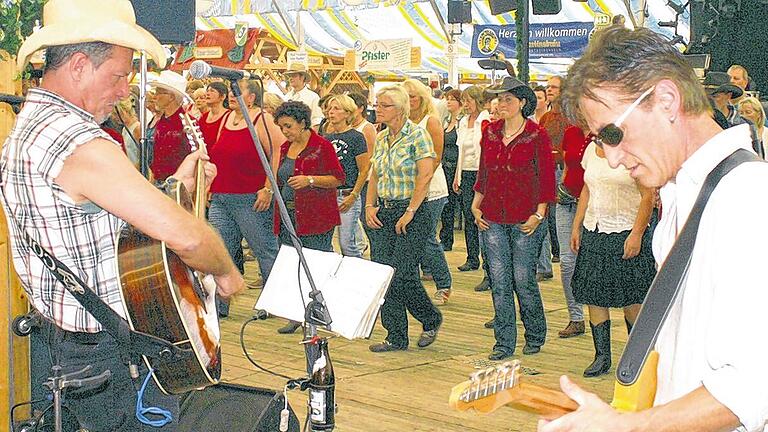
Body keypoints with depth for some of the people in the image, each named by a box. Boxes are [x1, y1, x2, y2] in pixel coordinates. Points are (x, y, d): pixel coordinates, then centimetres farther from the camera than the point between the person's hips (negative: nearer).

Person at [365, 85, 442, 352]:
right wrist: (369, 206, 4)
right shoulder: (381, 138, 13)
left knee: (402, 275, -10)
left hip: (411, 214, -7)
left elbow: (425, 175, -17)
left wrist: (410, 213, -18)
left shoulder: (417, 135, -9)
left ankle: (431, 319, 16)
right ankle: (396, 337, 11)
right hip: (383, 213, 7)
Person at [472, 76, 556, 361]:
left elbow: (547, 178, -3)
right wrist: (476, 206, 9)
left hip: (525, 219, -4)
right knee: (499, 281, 3)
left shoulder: (537, 135, -5)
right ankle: (504, 343, 11)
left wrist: (539, 214, -8)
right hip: (492, 219, 4)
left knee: (523, 279, 1)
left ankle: (535, 336, 22)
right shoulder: (490, 132, 9)